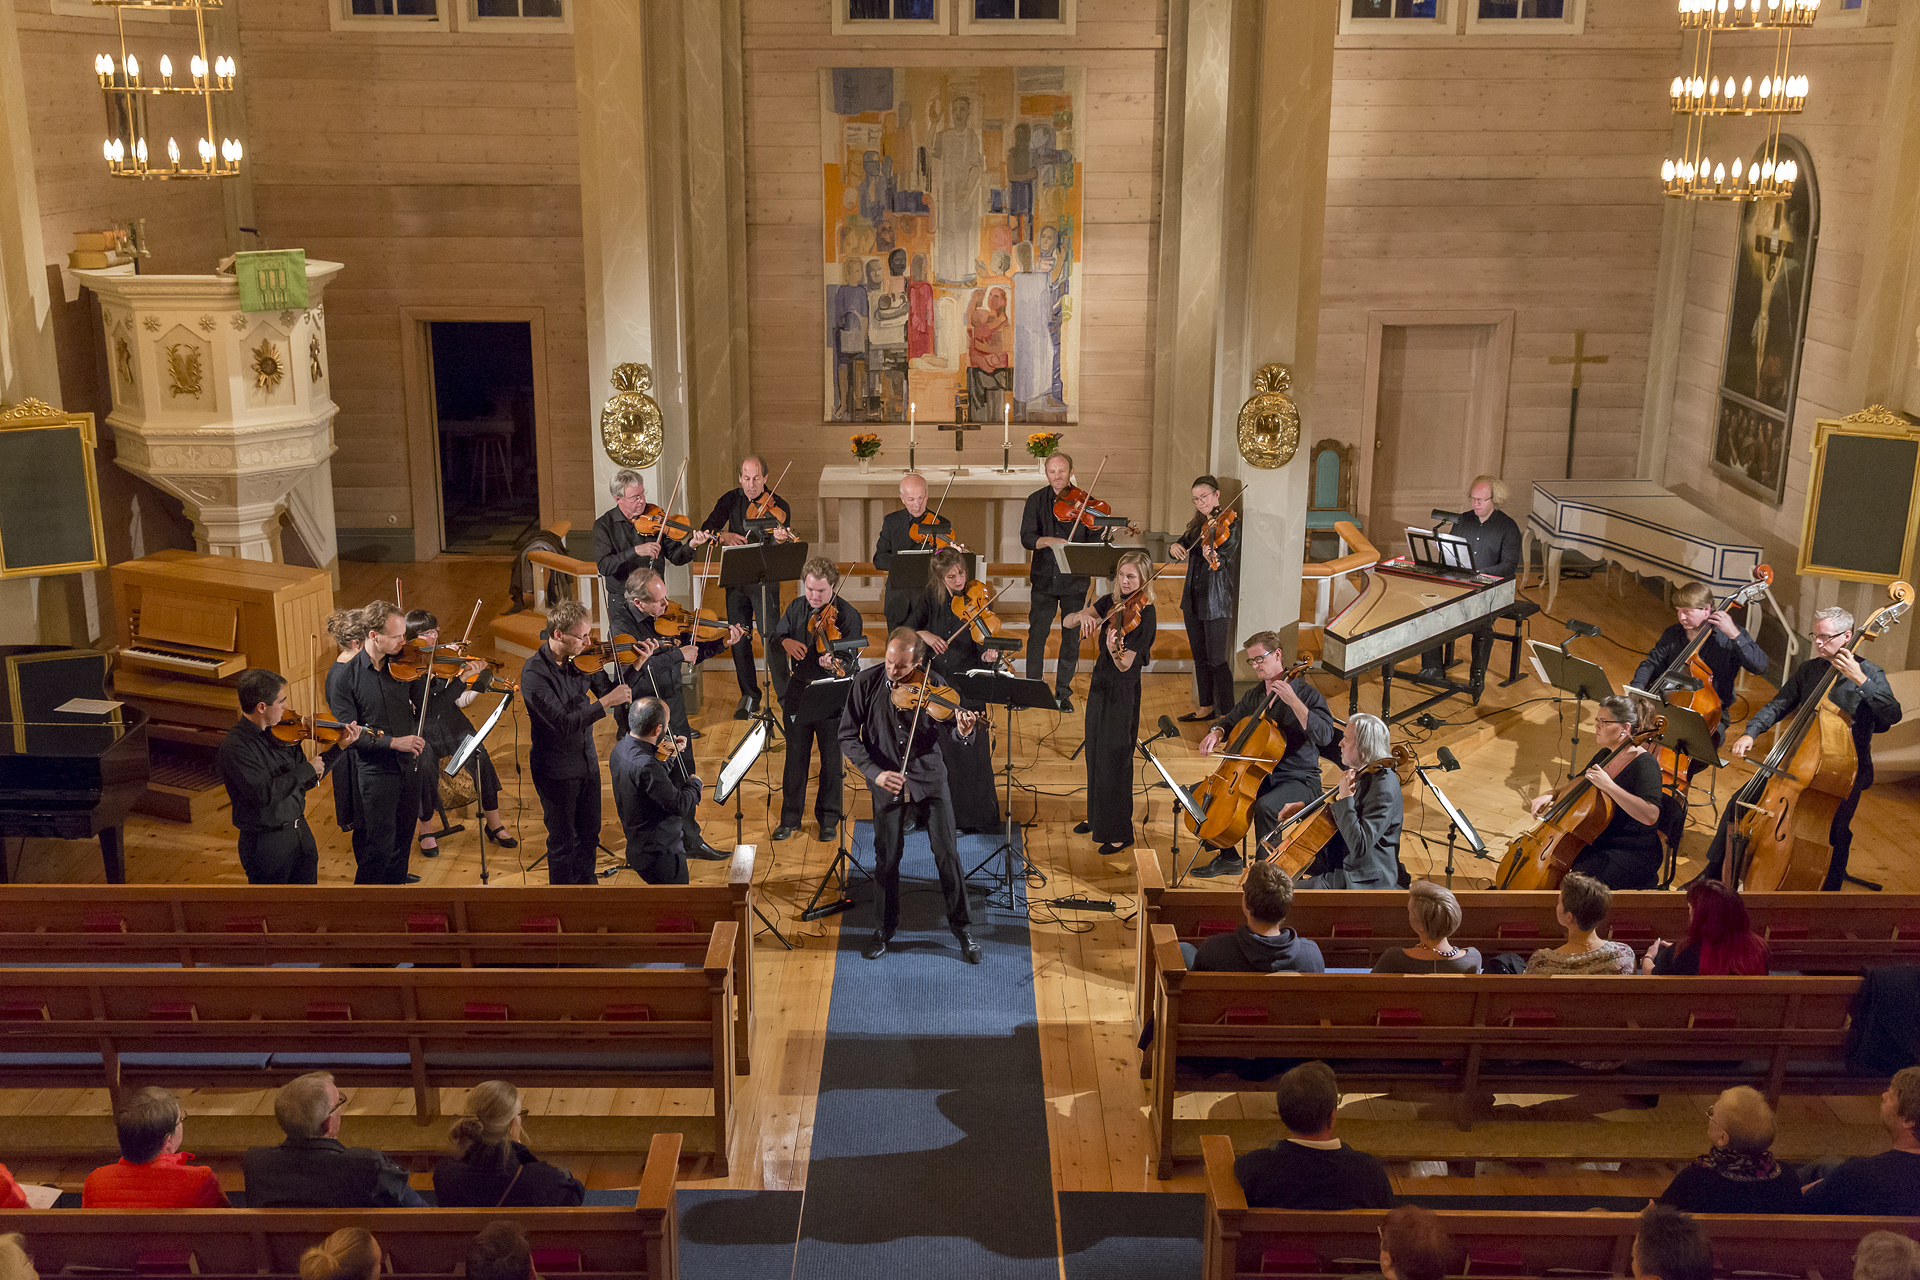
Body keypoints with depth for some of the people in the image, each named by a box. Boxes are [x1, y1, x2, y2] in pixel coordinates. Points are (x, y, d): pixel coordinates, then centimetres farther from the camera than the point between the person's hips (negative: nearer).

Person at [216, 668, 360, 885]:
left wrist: (341, 747, 4)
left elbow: (305, 783, 10)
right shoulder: (234, 748, -20)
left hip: (300, 831, 7)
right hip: (267, 843, -7)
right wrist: (307, 769, -21)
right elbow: (264, 794, -29)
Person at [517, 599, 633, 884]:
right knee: (563, 844, 9)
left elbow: (611, 692, 3)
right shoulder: (534, 673, -23)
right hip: (557, 771, -6)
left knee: (589, 835, 21)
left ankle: (586, 883, 40)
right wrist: (606, 702, -33)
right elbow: (564, 724, -29)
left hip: (587, 762, 6)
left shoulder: (582, 660, -5)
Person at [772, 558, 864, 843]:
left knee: (832, 760, 6)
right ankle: (791, 818, 24)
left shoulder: (848, 616, -12)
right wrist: (785, 642, -16)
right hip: (798, 693, 4)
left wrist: (835, 664, -42)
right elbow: (772, 642, 8)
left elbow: (851, 660, -19)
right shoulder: (796, 609, 4)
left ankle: (829, 819, 22)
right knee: (795, 757, 11)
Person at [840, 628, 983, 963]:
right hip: (886, 783, 1)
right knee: (887, 857, 10)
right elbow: (848, 736, -9)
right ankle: (885, 927, 31)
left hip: (929, 780, 0)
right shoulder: (866, 683, -11)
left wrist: (963, 730, -37)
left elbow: (951, 726, -12)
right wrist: (874, 771, -21)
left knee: (947, 855, 3)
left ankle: (961, 926, 21)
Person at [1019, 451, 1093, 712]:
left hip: (1074, 581, 0)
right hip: (1044, 579, 0)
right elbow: (1027, 538, -8)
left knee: (1071, 636, 4)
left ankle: (1063, 692, 15)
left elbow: (1094, 541, -2)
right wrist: (1049, 541, -26)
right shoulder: (1036, 500, 2)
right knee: (1037, 634, 3)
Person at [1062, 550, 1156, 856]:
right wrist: (1082, 616, -24)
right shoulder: (1109, 602, 3)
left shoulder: (1145, 615, -17)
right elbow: (1067, 622, -2)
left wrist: (1115, 651, -44)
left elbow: (1125, 665, -23)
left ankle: (1120, 833, 7)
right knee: (1095, 755, 18)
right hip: (1099, 685, 7)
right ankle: (1097, 818, 35)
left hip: (1122, 692, -7)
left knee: (1115, 760, -3)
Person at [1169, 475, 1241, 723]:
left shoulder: (1230, 525, -11)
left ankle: (1227, 714, -1)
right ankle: (1206, 707, 26)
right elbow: (1182, 546, 12)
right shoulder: (1197, 525, 13)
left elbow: (1224, 559, -23)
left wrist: (1213, 558, -46)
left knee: (1217, 660, -7)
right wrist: (1174, 546, -12)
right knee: (1200, 657, 15)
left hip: (1216, 602, -7)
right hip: (1193, 600, 8)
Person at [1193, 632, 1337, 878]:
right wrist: (1216, 733, 1)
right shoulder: (1253, 696, 12)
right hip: (1258, 774, 8)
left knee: (1265, 806, -37)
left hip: (1299, 780, -8)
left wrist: (1294, 702, -31)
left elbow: (1324, 735, -24)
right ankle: (1229, 858, 11)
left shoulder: (1306, 694, -10)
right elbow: (1230, 722, 26)